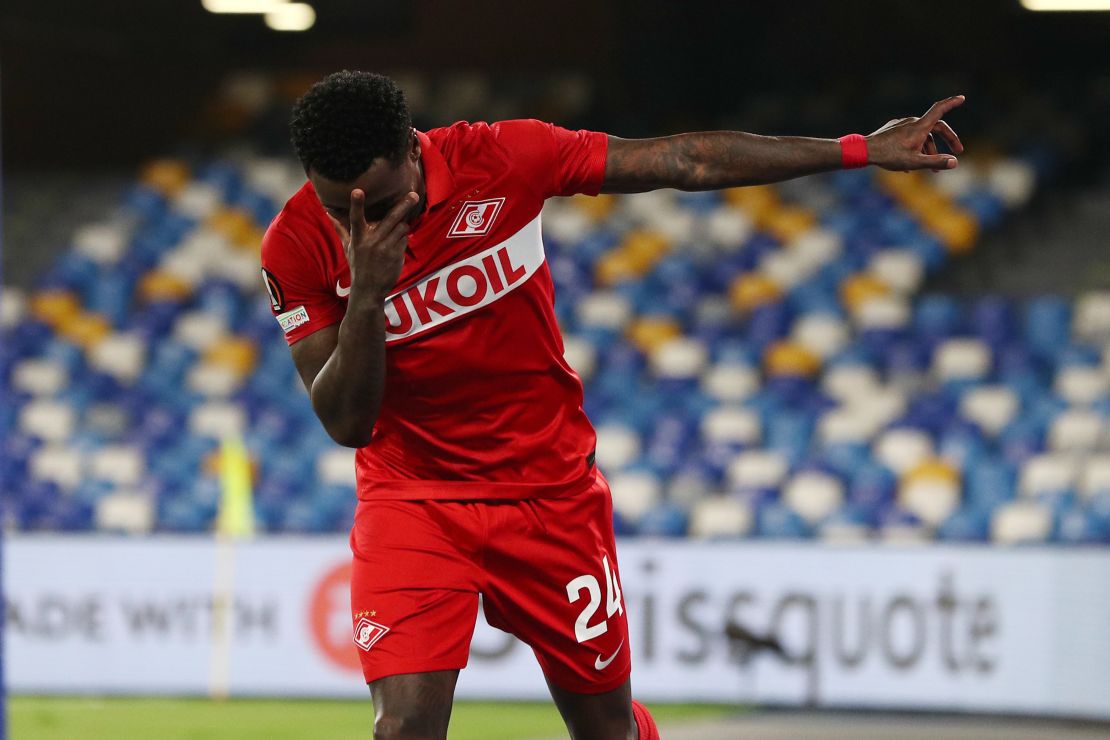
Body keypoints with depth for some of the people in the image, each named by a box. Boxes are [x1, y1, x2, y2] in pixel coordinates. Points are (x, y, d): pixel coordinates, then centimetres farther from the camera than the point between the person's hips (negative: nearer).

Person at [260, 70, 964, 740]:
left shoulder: (501, 159, -16)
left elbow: (685, 161, -8)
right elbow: (346, 423, -17)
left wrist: (859, 150, -5)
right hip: (411, 502, -1)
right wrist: (365, 294, -34)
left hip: (550, 488, 1)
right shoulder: (298, 246, -15)